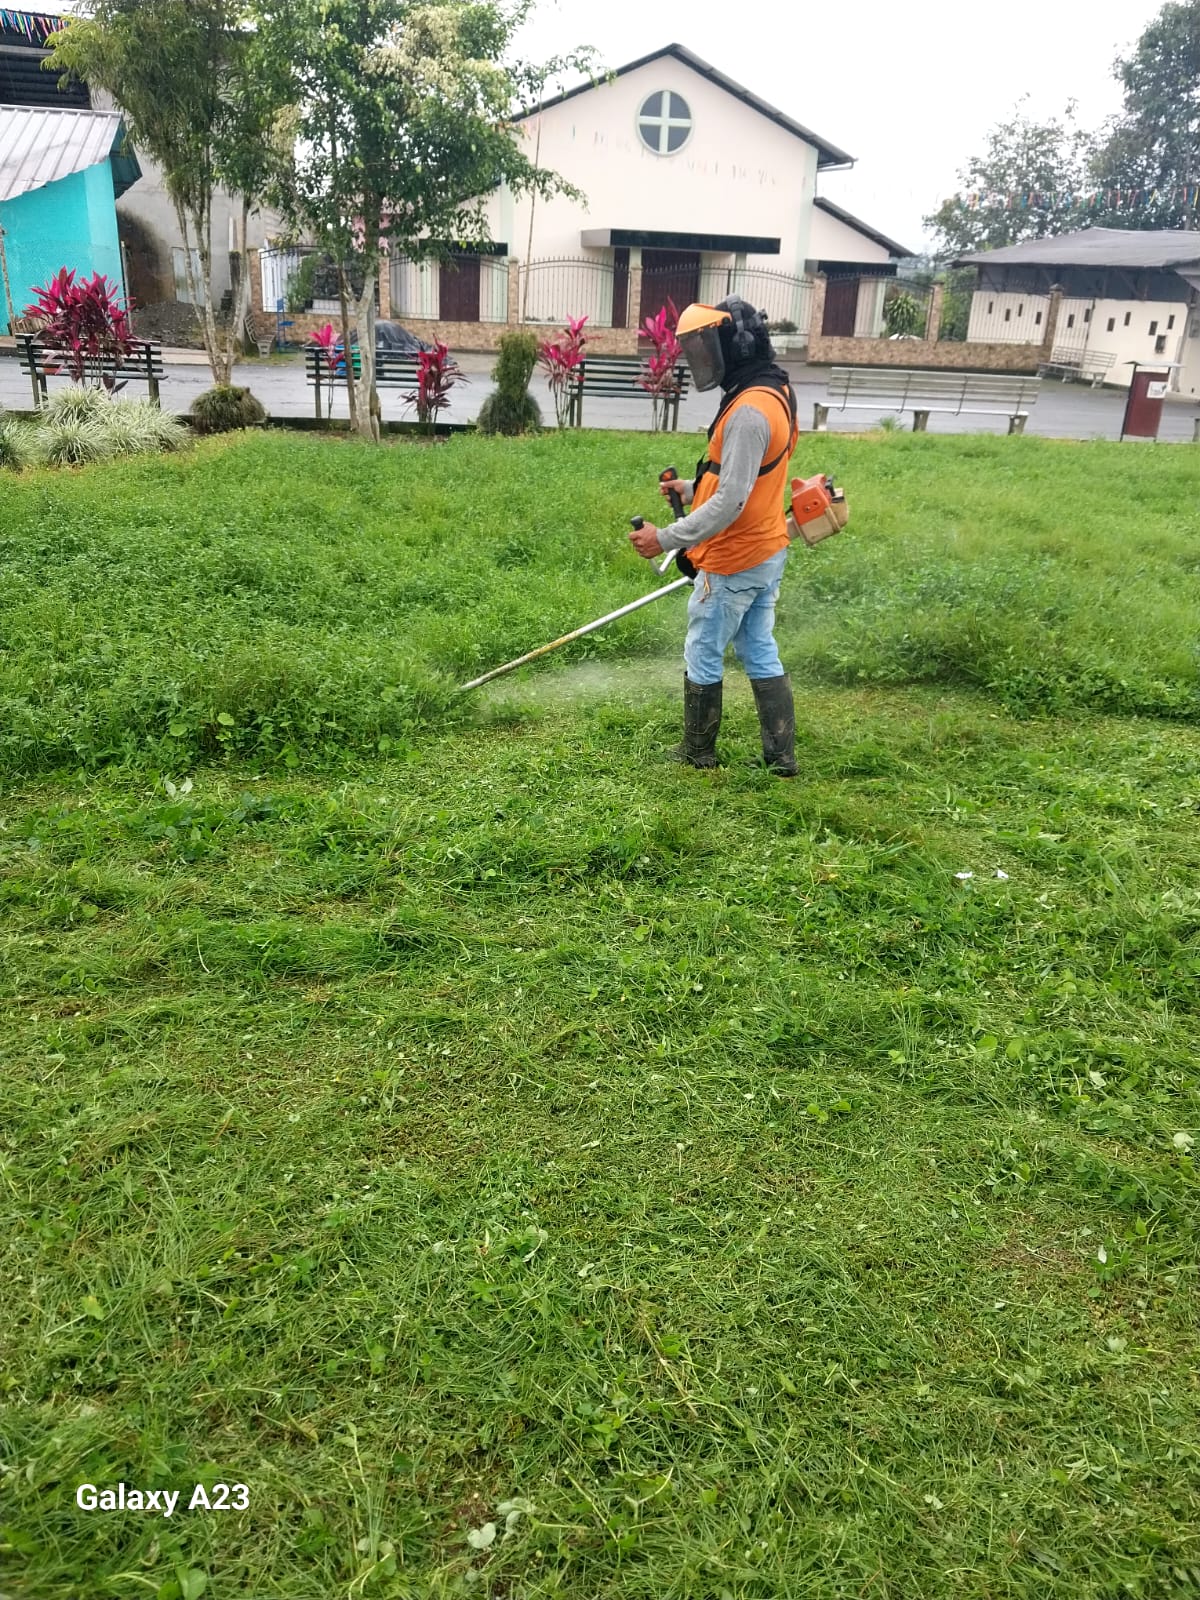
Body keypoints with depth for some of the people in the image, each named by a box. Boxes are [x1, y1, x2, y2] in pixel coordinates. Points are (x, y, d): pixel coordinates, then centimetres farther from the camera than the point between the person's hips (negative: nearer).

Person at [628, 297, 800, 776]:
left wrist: (665, 539, -25)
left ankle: (698, 754, 21)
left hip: (734, 562, -9)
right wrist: (693, 488, 11)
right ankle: (781, 757, 20)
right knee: (760, 653, 15)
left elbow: (729, 504, -27)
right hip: (767, 553, 9)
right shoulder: (772, 393, 9)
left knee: (702, 657, 6)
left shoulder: (748, 411, -23)